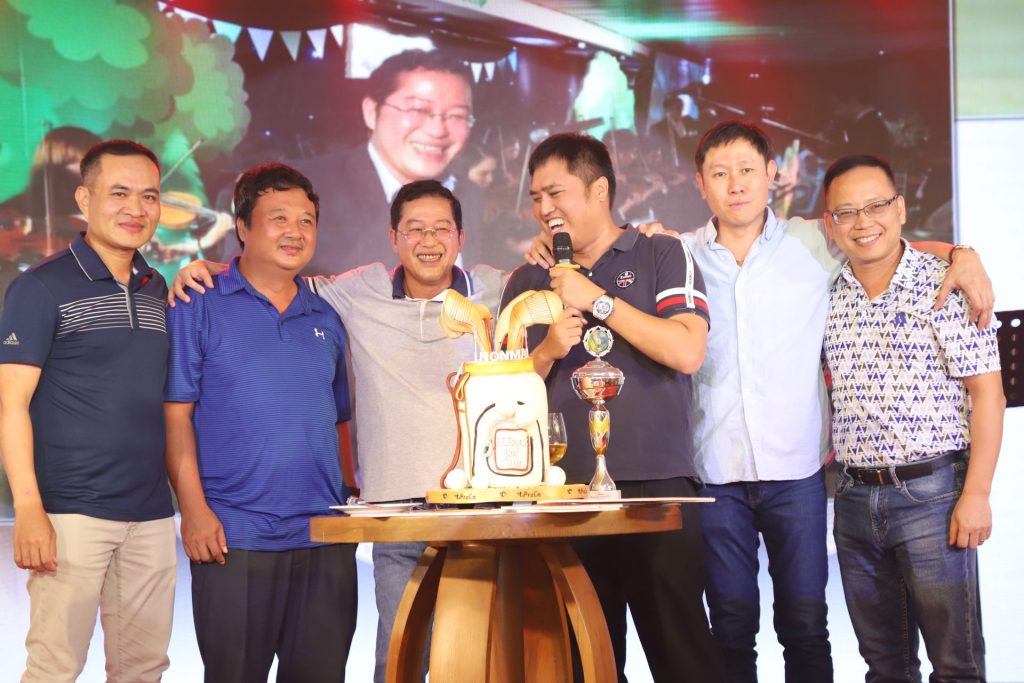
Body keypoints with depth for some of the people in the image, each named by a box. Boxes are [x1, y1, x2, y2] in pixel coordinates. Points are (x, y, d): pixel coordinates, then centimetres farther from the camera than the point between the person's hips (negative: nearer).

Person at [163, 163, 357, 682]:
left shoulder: (324, 318, 15)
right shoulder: (200, 307, 0)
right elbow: (176, 414, -5)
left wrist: (351, 500, 11)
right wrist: (193, 506, -13)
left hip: (326, 540, 5)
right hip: (233, 537, -5)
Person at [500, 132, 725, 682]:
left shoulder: (662, 256, 5)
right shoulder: (527, 283, 15)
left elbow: (687, 352, -9)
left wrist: (597, 301, -9)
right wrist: (548, 351, -5)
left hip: (656, 487, -3)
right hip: (565, 492, 3)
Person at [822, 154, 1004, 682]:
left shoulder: (946, 285, -7)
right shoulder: (827, 294, 7)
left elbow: (986, 391, -8)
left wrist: (976, 495, -14)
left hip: (932, 494, -4)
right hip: (854, 496, 5)